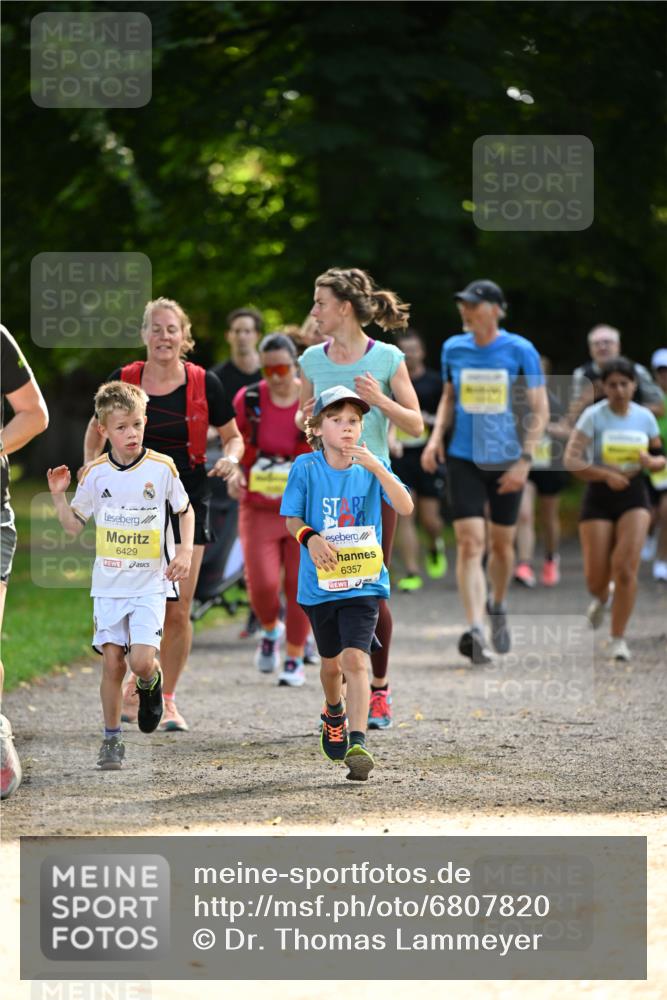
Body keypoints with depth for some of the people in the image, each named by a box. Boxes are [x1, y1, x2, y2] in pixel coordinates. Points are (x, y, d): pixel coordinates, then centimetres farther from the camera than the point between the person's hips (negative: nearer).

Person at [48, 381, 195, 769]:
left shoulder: (162, 468, -5)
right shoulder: (95, 474, 0)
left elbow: (185, 510, 10)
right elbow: (75, 524, 10)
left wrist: (185, 551, -3)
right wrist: (59, 495, -6)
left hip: (150, 585, -2)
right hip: (109, 585, 2)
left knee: (142, 661, -15)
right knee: (112, 662, 0)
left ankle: (151, 684, 21)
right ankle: (112, 739, 14)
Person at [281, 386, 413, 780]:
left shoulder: (373, 467, -3)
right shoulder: (306, 467, -3)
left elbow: (406, 507, -15)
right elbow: (291, 518, -1)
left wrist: (377, 468, -26)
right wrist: (310, 538, -22)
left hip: (364, 582, -2)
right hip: (320, 582, 2)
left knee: (355, 659, -18)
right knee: (331, 661, 19)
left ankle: (357, 743, -25)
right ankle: (334, 715, 50)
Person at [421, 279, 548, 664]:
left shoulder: (520, 351, -6)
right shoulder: (453, 348, 3)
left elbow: (540, 410, -3)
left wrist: (525, 460, -11)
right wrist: (437, 436, 3)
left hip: (507, 460, -1)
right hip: (464, 459, 1)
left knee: (502, 543, 12)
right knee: (470, 543, -12)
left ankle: (498, 607, 40)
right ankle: (476, 630, -20)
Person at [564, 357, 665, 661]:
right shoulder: (593, 416, -8)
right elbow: (572, 459, -15)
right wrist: (607, 475, -26)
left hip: (634, 497, 1)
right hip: (599, 497, -1)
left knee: (626, 566, -16)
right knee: (596, 579, 0)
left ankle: (618, 639, -4)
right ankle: (603, 597, 40)